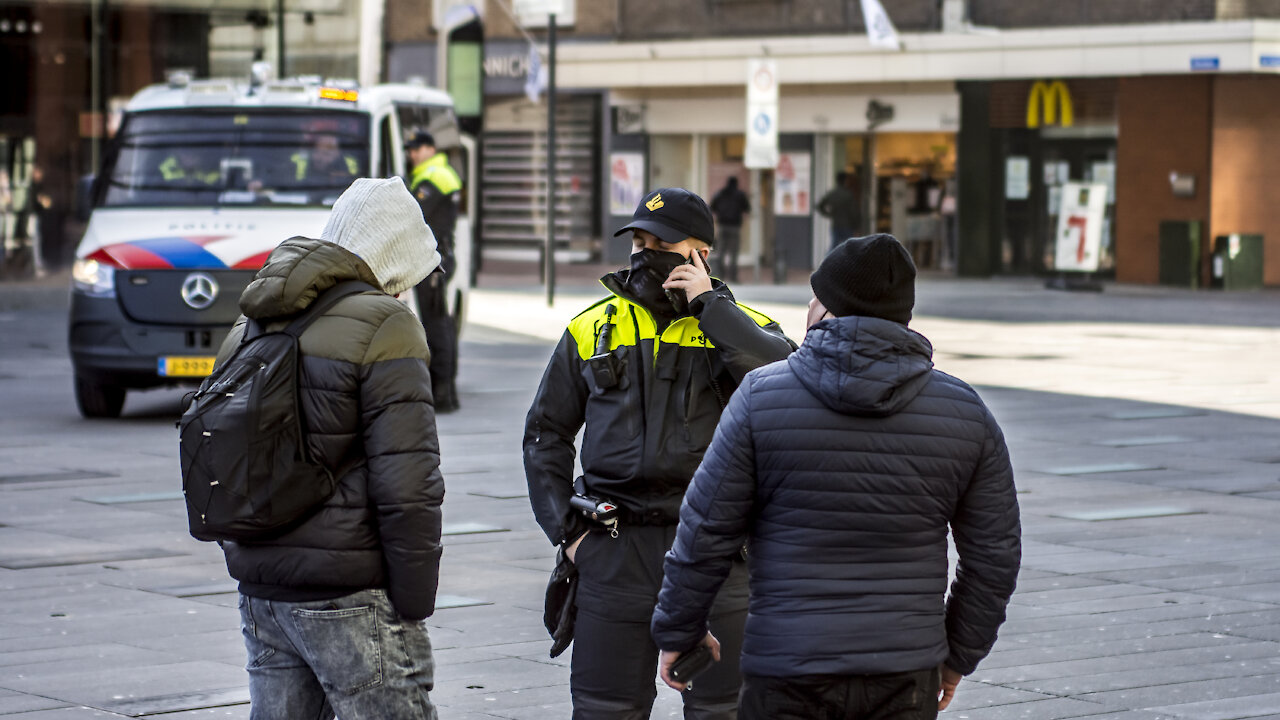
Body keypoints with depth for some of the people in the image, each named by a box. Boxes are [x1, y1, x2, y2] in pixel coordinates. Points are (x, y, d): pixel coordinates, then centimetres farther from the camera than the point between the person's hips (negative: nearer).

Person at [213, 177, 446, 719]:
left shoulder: (249, 331, 14)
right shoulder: (382, 329, -11)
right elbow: (407, 486, -17)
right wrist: (414, 609, -11)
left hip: (261, 590, 8)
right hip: (348, 597, -8)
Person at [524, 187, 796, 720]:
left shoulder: (739, 326, 4)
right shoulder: (592, 330, 10)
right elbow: (546, 433, 16)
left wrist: (708, 304, -12)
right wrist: (565, 530, 5)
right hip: (614, 552, 2)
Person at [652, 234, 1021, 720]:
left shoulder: (761, 397, -5)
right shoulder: (966, 414, 2)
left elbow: (706, 532, -4)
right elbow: (995, 554, 7)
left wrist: (678, 630, 10)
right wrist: (958, 654, 18)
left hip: (787, 675, -2)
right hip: (904, 677, 2)